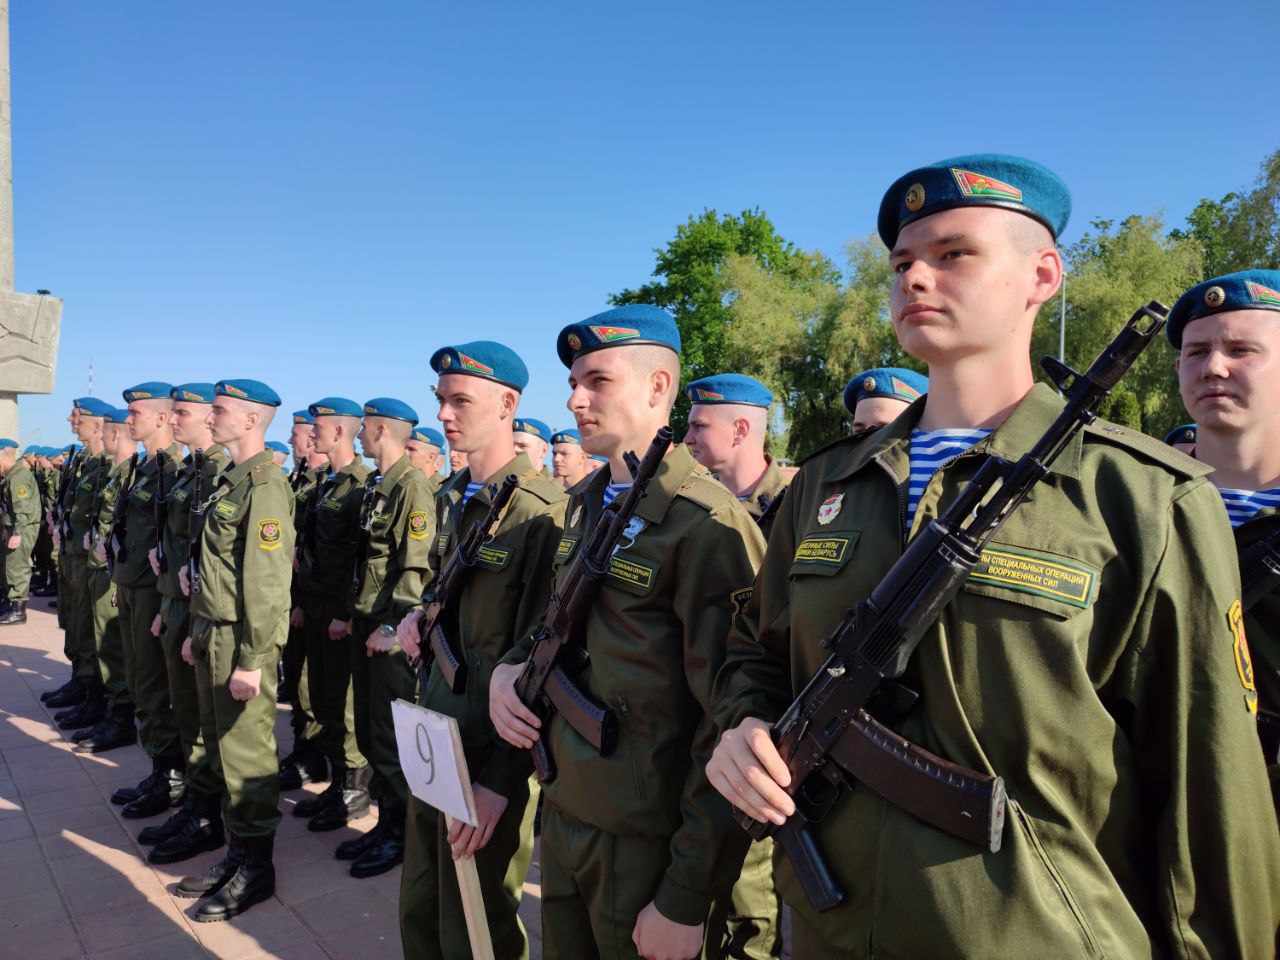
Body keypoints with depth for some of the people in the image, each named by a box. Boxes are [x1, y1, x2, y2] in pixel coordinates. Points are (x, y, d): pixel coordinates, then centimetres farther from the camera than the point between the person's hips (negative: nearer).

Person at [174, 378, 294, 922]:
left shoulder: (265, 485, -17)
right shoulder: (229, 480, 12)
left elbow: (267, 581, -21)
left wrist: (251, 660, -20)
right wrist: (197, 631, 18)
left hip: (242, 639, -9)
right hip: (212, 633, 10)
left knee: (245, 754, 1)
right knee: (220, 748, 17)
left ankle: (256, 868, 17)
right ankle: (236, 852, 32)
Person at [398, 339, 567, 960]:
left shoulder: (543, 511, -19)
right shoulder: (451, 498, 7)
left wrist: (500, 778, -20)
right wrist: (420, 616, 2)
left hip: (492, 749, -7)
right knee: (421, 908, 22)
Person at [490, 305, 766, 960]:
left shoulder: (709, 525, -19)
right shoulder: (584, 505, 7)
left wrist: (686, 900, -18)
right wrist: (509, 666, -1)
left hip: (646, 845, -7)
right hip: (563, 812, 7)